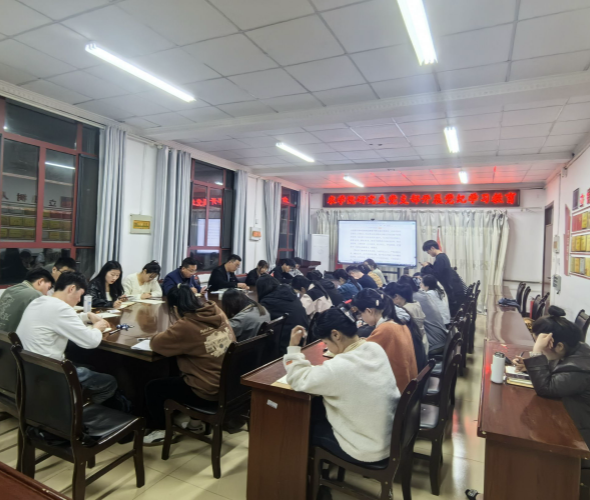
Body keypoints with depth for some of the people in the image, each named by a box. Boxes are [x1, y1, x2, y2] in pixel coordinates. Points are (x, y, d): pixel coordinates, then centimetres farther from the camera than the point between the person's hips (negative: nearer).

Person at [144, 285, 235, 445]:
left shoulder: (185, 326, -21)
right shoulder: (219, 314, -1)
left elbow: (156, 344, -7)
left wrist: (164, 334, 14)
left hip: (208, 391, -7)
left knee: (152, 388, 13)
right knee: (178, 378, 34)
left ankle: (160, 431, 29)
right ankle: (195, 421, 40)